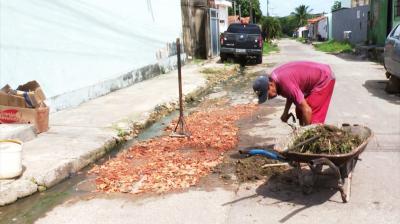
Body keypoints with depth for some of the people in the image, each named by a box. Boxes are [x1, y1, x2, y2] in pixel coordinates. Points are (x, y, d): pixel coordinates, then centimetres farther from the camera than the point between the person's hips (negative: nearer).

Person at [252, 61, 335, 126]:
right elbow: (292, 94, 13)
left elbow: (307, 110, -33)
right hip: (315, 75, 10)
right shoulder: (274, 77, -6)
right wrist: (285, 113, 7)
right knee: (300, 111, 12)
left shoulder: (285, 84, -35)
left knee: (313, 117, -12)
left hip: (324, 78, -9)